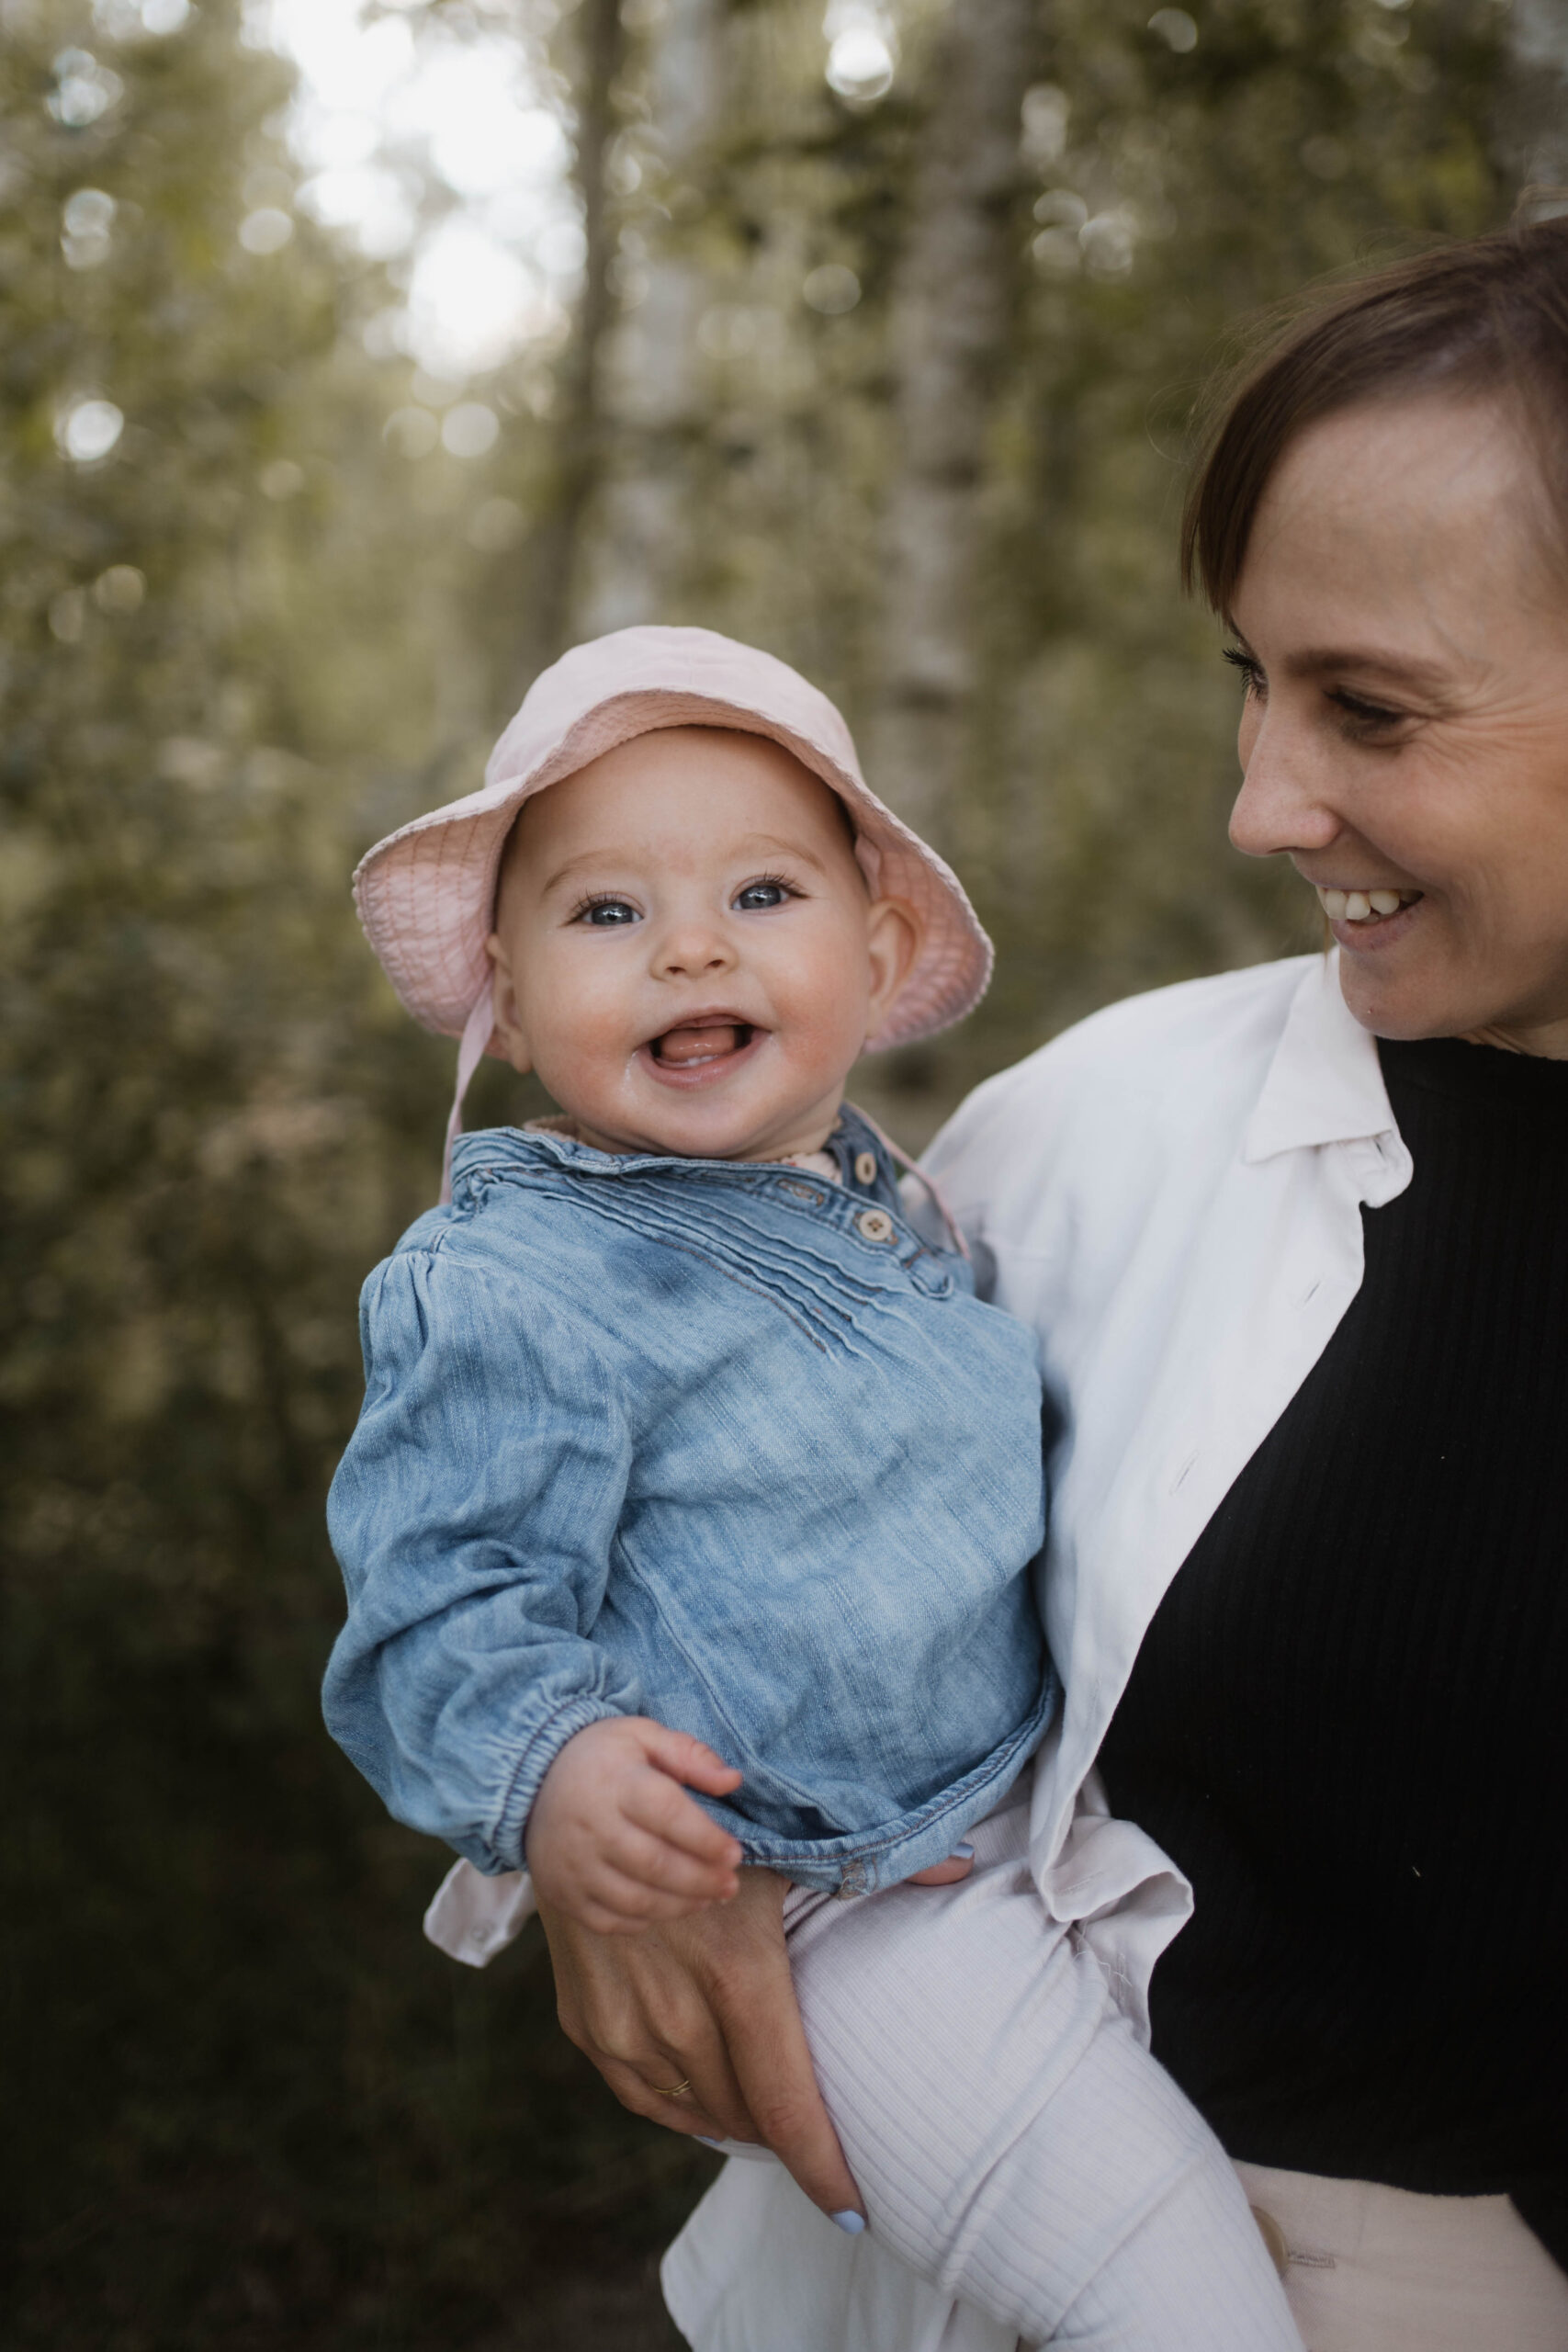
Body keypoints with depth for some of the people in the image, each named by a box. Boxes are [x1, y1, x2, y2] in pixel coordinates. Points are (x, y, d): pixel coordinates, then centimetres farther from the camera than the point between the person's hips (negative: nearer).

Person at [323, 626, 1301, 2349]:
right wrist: (543, 1768, -37)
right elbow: (446, 1598, -20)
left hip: (1035, 1805, 9)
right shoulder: (510, 1286, -18)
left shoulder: (884, 1207, 8)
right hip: (849, 1926, -8)